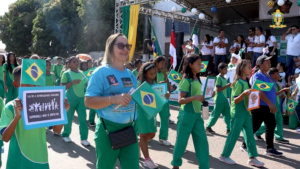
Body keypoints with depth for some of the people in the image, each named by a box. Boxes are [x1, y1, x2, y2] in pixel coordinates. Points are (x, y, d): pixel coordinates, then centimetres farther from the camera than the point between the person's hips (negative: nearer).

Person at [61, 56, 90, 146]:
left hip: (81, 98, 4)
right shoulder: (66, 73, -6)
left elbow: (85, 84, 18)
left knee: (83, 118, 1)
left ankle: (84, 138, 7)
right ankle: (65, 135, 30)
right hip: (70, 99, -4)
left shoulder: (81, 73, 8)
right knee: (69, 118, 10)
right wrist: (72, 82, -21)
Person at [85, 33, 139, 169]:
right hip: (108, 129, -5)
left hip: (129, 129, 6)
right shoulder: (101, 72, -9)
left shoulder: (130, 75, 10)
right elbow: (89, 101, -15)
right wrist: (113, 99, -26)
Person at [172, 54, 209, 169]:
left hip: (197, 115, 7)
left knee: (202, 141, 4)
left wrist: (204, 97, 6)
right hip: (187, 115, -7)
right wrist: (195, 97, -30)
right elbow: (180, 100, -19)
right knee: (181, 141, 6)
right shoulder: (186, 80, -13)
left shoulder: (197, 80, 10)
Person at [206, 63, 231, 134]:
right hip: (219, 100, -8)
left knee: (228, 114, 5)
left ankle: (229, 129, 10)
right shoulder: (218, 78, -13)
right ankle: (208, 127, 17)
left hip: (225, 100, 8)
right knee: (215, 114, 2)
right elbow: (218, 89, -20)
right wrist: (227, 85, -22)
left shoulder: (224, 78, 11)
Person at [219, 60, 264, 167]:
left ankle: (252, 158, 17)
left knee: (250, 135, 9)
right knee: (233, 135, 0)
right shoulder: (238, 82, -16)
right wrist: (244, 94, -32)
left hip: (246, 112, 9)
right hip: (238, 113, -9)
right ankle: (224, 156, 14)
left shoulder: (246, 82, 11)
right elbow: (235, 100, -19)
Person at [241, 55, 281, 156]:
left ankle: (270, 148, 17)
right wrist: (270, 103, -30)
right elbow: (259, 92, -25)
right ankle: (245, 145, 16)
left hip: (268, 107, 9)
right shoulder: (257, 76, -15)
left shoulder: (268, 76, 14)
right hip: (259, 107, -9)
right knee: (255, 127, 0)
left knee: (271, 126, 9)